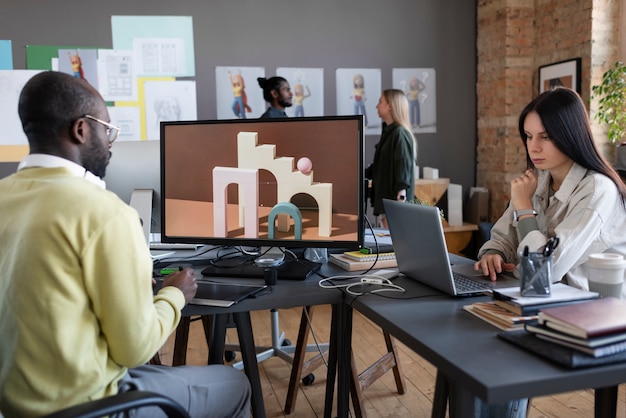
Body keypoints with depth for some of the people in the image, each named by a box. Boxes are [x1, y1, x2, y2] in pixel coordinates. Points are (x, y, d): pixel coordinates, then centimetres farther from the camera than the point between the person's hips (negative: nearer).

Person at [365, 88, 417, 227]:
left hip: (394, 202, -9)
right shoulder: (388, 131, 15)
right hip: (385, 199, 9)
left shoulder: (399, 134, -14)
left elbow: (403, 169, -20)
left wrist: (401, 198, -26)